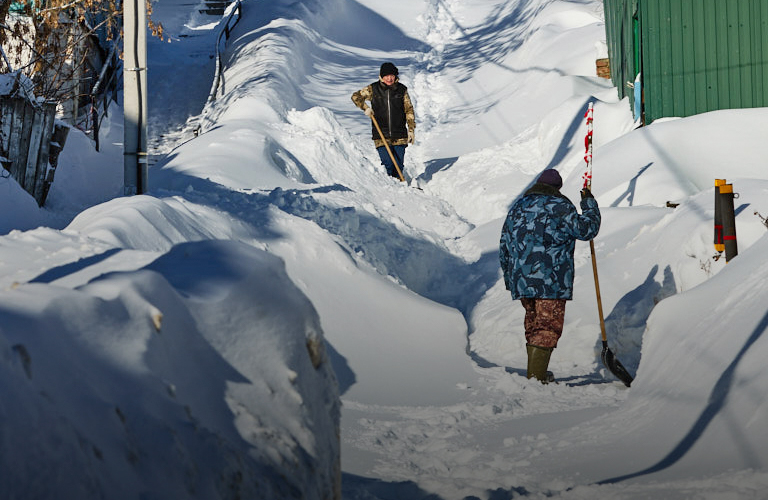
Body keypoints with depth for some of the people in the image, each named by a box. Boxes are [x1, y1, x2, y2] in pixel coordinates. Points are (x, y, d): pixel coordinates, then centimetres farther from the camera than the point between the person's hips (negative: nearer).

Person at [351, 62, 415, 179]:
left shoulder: (402, 90, 5)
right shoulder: (373, 89, 2)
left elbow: (409, 110, 10)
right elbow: (356, 96, 14)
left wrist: (411, 129, 4)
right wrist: (365, 108, -2)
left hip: (399, 136, 1)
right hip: (381, 136, -1)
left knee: (398, 165, 0)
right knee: (387, 165, -10)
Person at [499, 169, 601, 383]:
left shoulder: (517, 208, 16)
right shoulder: (559, 207, -5)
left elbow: (504, 248, 20)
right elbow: (587, 229, -2)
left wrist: (509, 280, 29)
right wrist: (589, 204, 13)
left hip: (522, 281, 7)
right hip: (551, 282, -7)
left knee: (533, 325, 19)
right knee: (548, 327, -6)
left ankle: (534, 373, 26)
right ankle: (536, 378, -15)